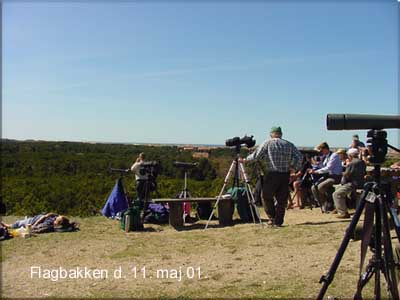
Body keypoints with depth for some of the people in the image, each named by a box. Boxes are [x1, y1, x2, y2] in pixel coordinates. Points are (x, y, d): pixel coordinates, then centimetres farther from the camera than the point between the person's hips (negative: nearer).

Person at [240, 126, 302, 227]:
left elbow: (256, 155, -3)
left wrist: (245, 160, 10)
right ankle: (278, 222, 10)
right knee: (282, 199, 8)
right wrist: (295, 168, 10)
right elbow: (299, 157, 2)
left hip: (272, 175, -3)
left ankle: (272, 218, 9)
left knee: (267, 197, 12)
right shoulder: (289, 144, 9)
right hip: (285, 175, 3)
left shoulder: (267, 143, 0)